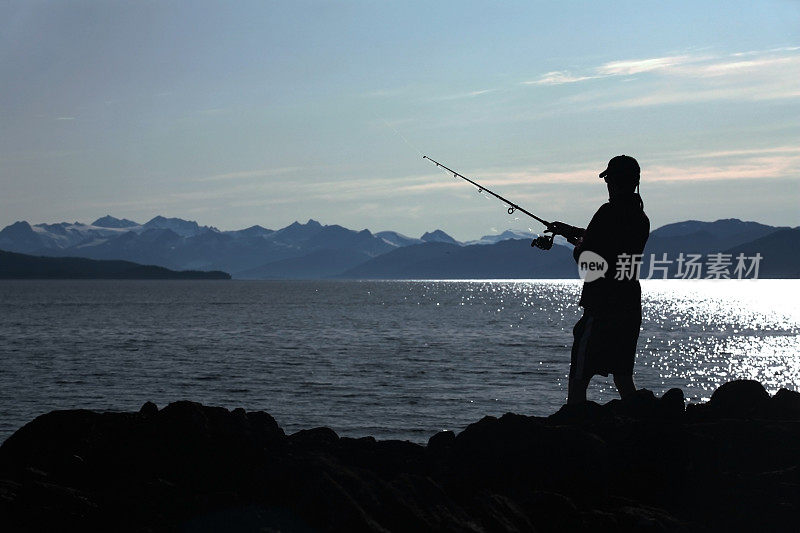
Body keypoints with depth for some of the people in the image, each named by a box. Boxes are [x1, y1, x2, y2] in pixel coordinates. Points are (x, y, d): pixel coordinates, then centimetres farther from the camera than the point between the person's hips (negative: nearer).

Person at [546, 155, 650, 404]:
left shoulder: (609, 212, -14)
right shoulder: (641, 219, 11)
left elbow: (584, 258, -13)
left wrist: (578, 244, 10)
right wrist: (568, 229, 36)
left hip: (601, 310, -8)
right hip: (630, 309, 8)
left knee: (578, 379, -4)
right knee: (623, 379, 16)